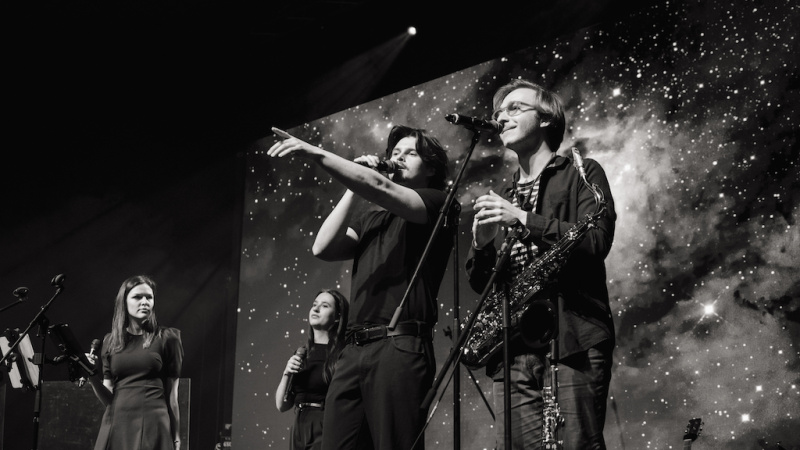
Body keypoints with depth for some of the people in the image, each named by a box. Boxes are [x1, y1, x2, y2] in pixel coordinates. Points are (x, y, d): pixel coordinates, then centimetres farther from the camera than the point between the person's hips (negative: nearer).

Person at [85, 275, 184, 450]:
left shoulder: (166, 338, 4)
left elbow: (171, 395, 5)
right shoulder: (110, 342, 12)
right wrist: (93, 378, -7)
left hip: (152, 424, -3)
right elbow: (108, 399, 11)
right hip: (117, 421, 3)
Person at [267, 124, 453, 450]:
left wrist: (316, 154, -21)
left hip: (400, 347, -6)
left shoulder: (436, 205, 6)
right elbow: (323, 249, 9)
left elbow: (380, 188, -13)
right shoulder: (369, 216, 25)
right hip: (354, 349, 6)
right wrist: (355, 188, 9)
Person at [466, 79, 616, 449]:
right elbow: (479, 283, 21)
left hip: (571, 341, -5)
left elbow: (596, 242, -8)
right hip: (511, 350, 5)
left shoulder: (582, 175, 9)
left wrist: (523, 218, -12)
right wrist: (482, 243, 0)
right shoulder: (500, 196, 24)